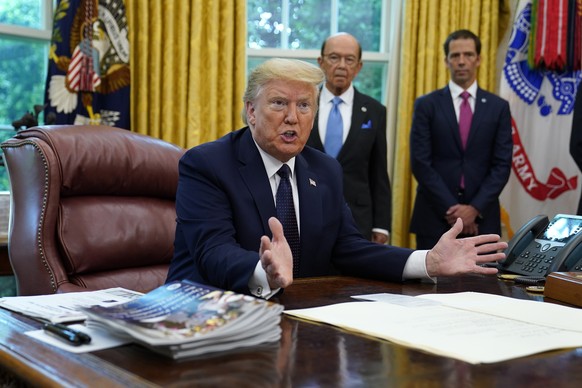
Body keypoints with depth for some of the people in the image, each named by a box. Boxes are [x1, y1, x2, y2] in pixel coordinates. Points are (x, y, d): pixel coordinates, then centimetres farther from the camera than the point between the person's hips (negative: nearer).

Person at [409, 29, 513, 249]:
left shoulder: (498, 107, 7)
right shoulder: (427, 105, 2)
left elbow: (502, 165, 2)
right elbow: (420, 163, -4)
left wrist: (475, 208, -10)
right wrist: (450, 208, -11)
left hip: (481, 218, 1)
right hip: (435, 217, -1)